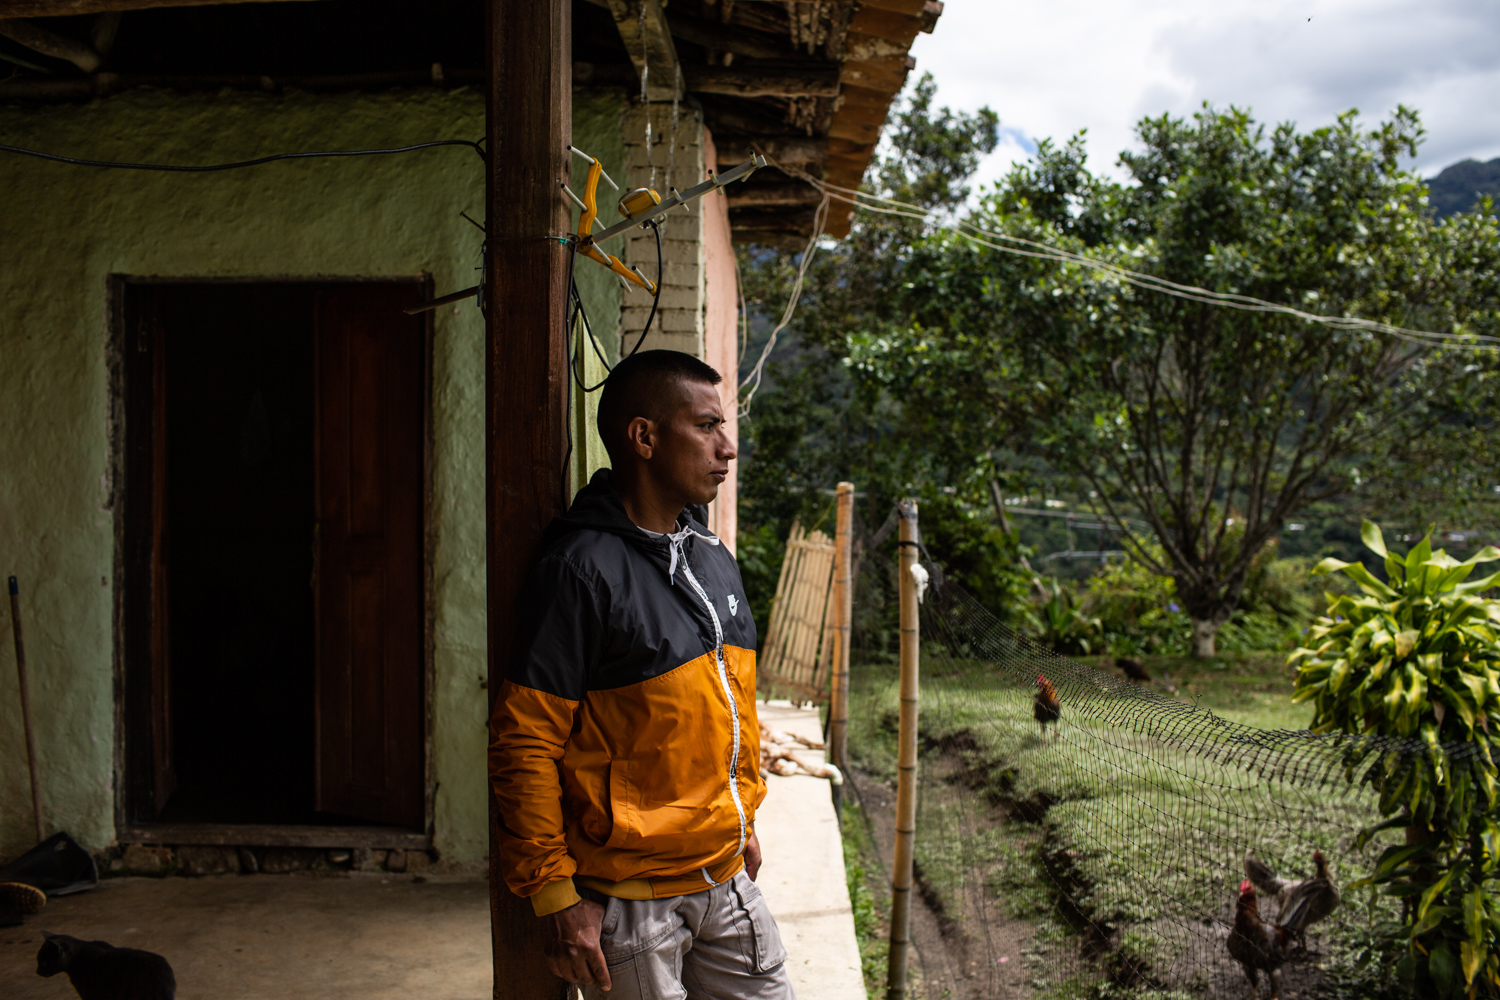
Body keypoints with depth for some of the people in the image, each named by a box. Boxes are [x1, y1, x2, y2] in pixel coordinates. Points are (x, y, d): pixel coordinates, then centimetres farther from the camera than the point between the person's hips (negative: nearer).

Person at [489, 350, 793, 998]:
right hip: (627, 897, -7)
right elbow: (524, 745, -18)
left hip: (726, 876, 8)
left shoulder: (714, 559, 9)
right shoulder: (582, 569, -17)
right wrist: (554, 893, -17)